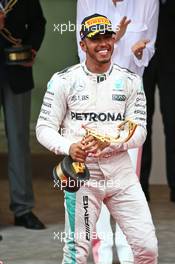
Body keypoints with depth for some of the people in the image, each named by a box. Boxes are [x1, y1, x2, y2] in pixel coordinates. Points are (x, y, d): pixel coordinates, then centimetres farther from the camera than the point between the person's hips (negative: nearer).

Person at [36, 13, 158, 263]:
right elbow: (44, 129, -1)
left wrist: (108, 142, -20)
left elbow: (139, 132, 0)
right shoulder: (63, 81, 0)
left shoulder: (130, 81, 5)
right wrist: (69, 148, -22)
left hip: (121, 174, 2)